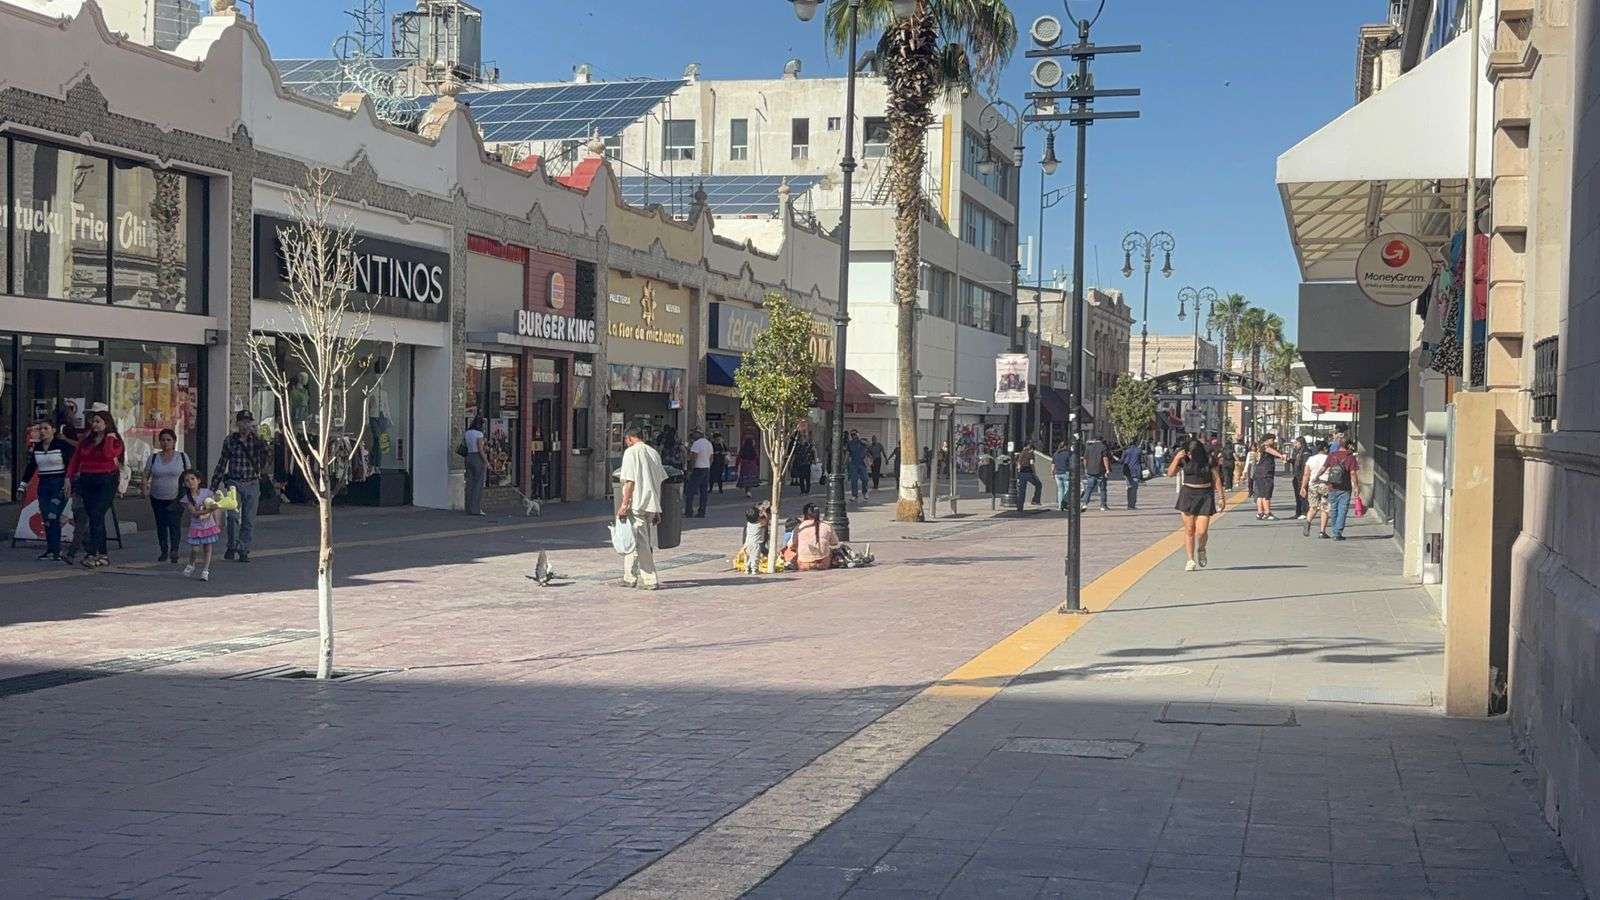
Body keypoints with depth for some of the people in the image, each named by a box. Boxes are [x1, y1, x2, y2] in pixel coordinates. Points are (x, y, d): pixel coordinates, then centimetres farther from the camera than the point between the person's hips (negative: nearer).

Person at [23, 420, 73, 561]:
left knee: (52, 517, -14)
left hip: (59, 485, -6)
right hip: (43, 485, 6)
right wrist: (23, 484, 13)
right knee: (46, 518, 4)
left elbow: (71, 465, -8)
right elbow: (31, 466, 17)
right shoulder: (36, 447, 11)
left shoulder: (62, 445, -7)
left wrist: (67, 484, -15)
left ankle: (55, 550, -11)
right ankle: (50, 549, 10)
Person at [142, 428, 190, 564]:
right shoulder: (153, 458, 5)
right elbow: (145, 476, 8)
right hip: (157, 499, 3)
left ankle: (174, 550, -21)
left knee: (173, 523, -16)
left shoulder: (182, 456, 0)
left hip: (176, 499, -3)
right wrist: (145, 490, -7)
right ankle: (164, 551, 17)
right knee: (161, 525, 7)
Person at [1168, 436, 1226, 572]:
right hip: (1187, 494, 2)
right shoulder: (1183, 458, -1)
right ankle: (1191, 560, 10)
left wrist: (1221, 497, 0)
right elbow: (1170, 473, -4)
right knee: (1189, 529, 0)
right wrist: (1176, 459, -17)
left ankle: (1201, 550, 25)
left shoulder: (1209, 459, -7)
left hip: (1205, 496, -2)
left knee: (1201, 531, -8)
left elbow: (1217, 478, 0)